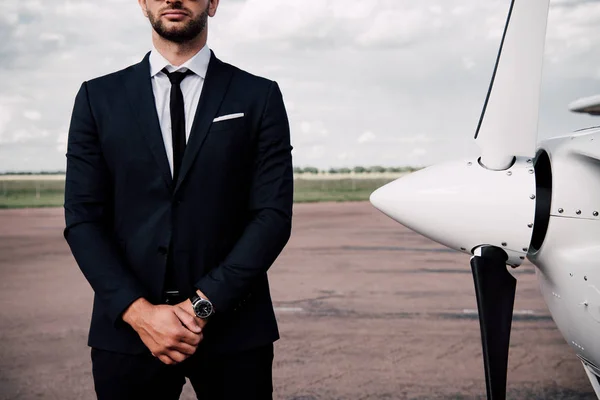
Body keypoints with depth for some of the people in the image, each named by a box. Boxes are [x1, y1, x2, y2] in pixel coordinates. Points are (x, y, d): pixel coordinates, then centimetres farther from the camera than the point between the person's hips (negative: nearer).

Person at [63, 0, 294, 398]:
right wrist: (138, 311, -11)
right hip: (128, 328, 1)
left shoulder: (260, 96, 3)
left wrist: (204, 305, -13)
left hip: (234, 328, 0)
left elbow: (274, 214, -4)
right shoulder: (99, 97, 6)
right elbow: (83, 219, 0)